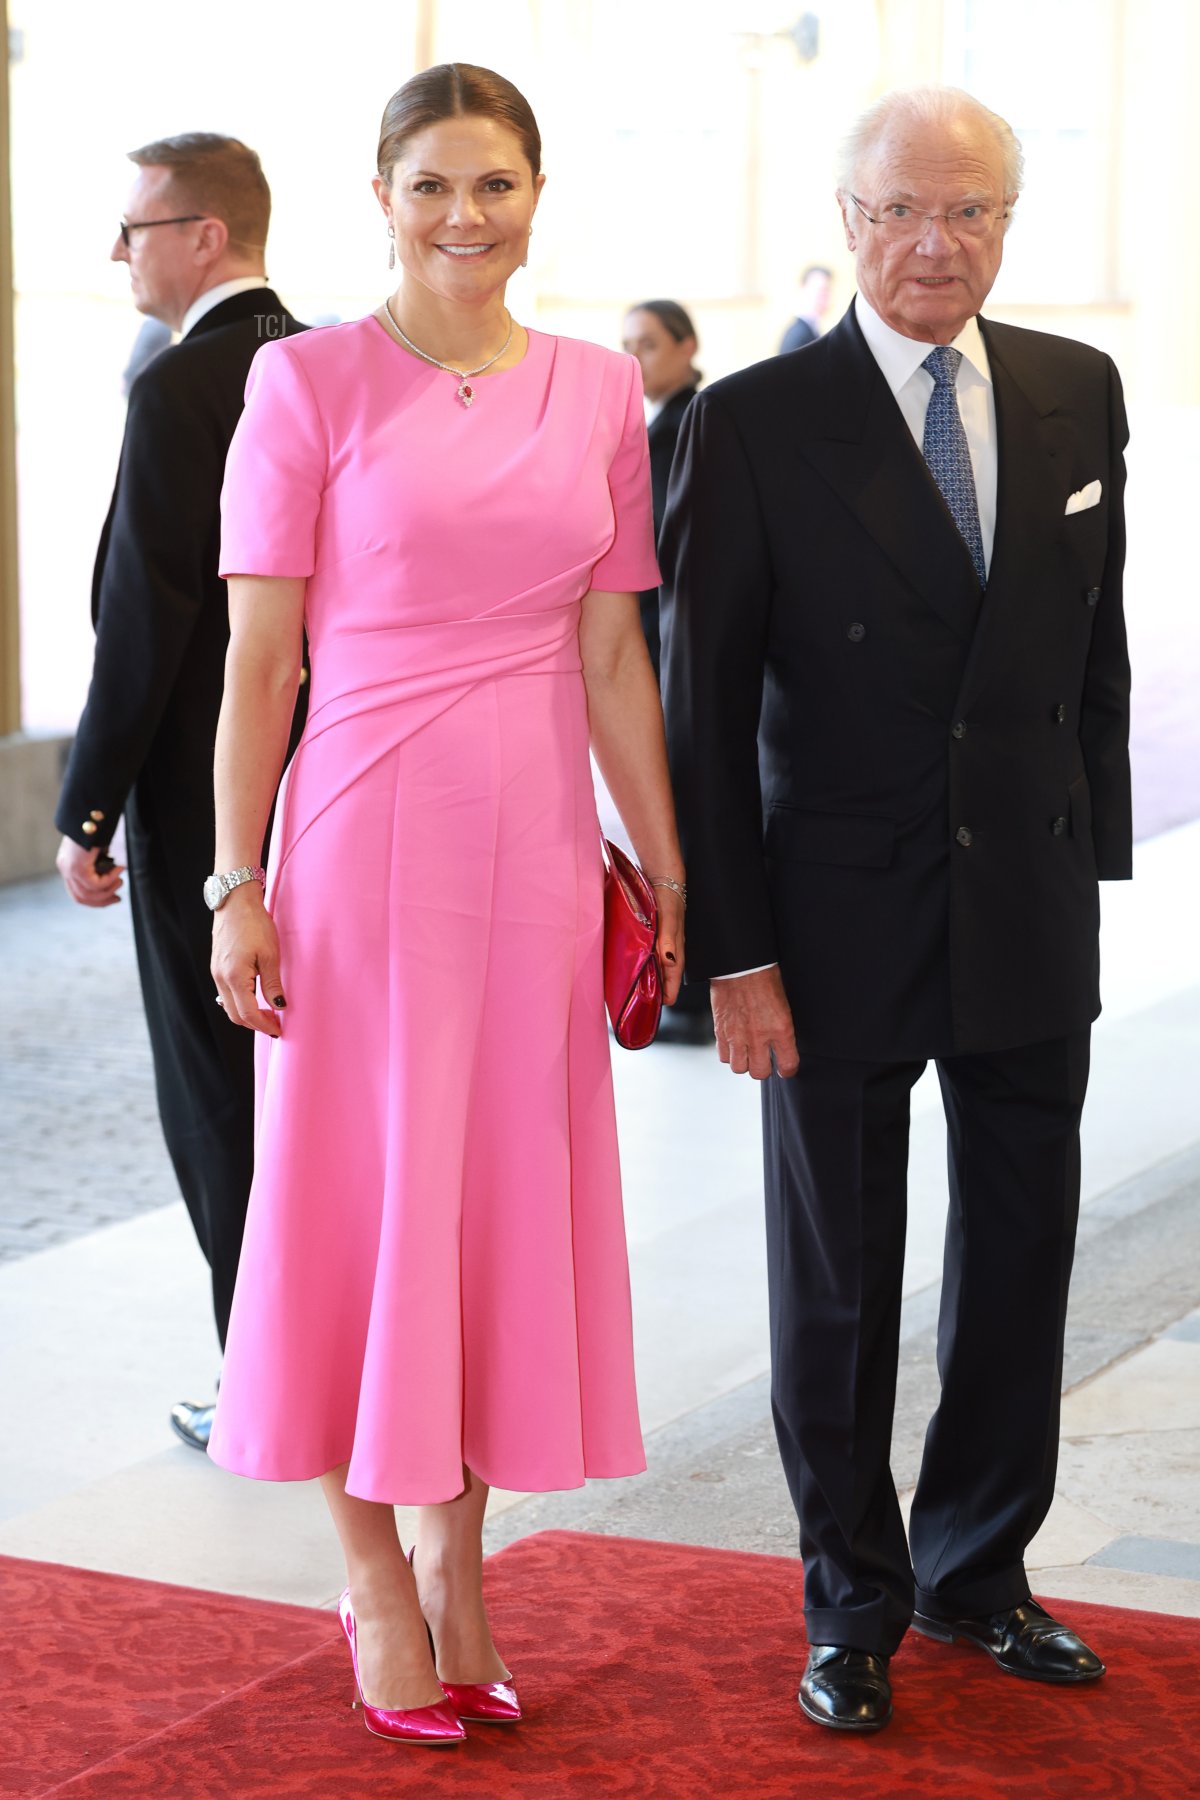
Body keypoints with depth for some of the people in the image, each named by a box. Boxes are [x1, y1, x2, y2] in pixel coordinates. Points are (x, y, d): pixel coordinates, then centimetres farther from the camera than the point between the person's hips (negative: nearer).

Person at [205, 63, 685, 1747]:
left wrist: (672, 873, 10)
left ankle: (457, 1560, 25)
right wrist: (236, 885, -9)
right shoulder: (311, 380, -3)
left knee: (506, 1198, 9)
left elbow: (613, 656, 10)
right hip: (364, 833, -3)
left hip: (537, 844, 4)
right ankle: (376, 1579, 19)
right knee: (362, 1194, 4)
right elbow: (259, 656, -5)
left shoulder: (597, 389, 7)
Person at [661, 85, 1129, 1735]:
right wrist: (733, 950, -11)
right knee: (838, 1286, 9)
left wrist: (1096, 858, 8)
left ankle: (977, 1572, 32)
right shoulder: (755, 425, -9)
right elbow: (704, 707, -8)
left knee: (1024, 1261, 13)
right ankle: (854, 1605, 26)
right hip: (844, 931, -4)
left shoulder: (1077, 395, 3)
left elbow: (1098, 649, 11)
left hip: (1031, 923, 4)